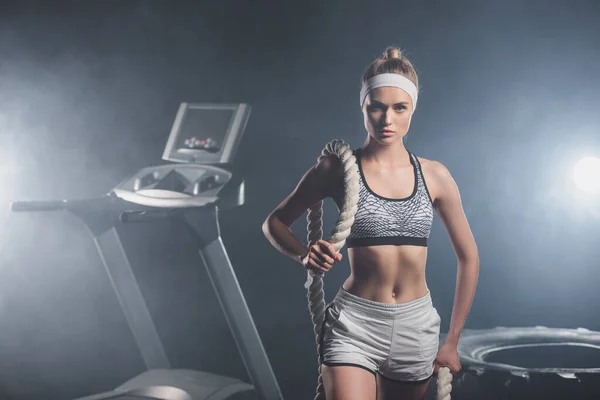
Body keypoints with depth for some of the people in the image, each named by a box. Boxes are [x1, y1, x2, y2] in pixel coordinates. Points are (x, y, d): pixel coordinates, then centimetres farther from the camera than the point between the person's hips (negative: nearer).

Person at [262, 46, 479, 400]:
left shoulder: (434, 176, 2)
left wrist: (452, 342, 10)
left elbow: (469, 258, 10)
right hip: (354, 323, -3)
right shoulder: (338, 168, -4)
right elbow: (273, 223, 7)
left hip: (417, 328, 4)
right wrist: (304, 255, -14)